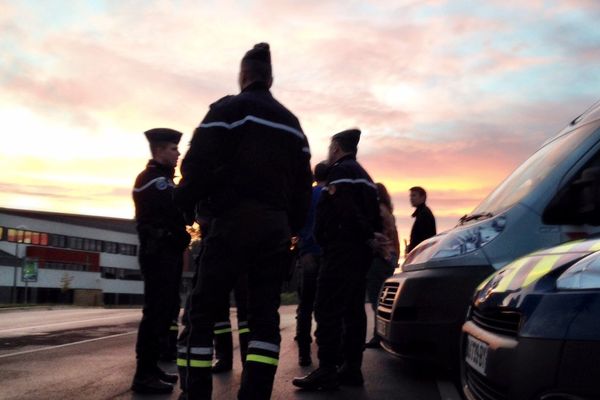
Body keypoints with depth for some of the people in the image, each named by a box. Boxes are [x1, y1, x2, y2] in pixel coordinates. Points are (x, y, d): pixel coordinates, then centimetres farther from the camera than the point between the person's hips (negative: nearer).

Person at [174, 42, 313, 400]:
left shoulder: (228, 109, 2)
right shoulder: (292, 122, 21)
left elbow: (199, 165, -9)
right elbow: (303, 184, 17)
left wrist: (183, 206, 4)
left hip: (234, 221, -5)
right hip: (276, 226, 6)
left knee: (202, 312, 0)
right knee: (265, 316, 6)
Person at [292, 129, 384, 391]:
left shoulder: (340, 171, -5)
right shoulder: (363, 175, 25)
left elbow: (346, 211, -19)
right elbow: (374, 214, 20)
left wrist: (368, 237, -14)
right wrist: (372, 237, 6)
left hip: (342, 249, -10)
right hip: (359, 251, 10)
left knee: (328, 309, -12)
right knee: (353, 310, 9)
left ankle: (327, 371, -14)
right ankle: (351, 368, 12)